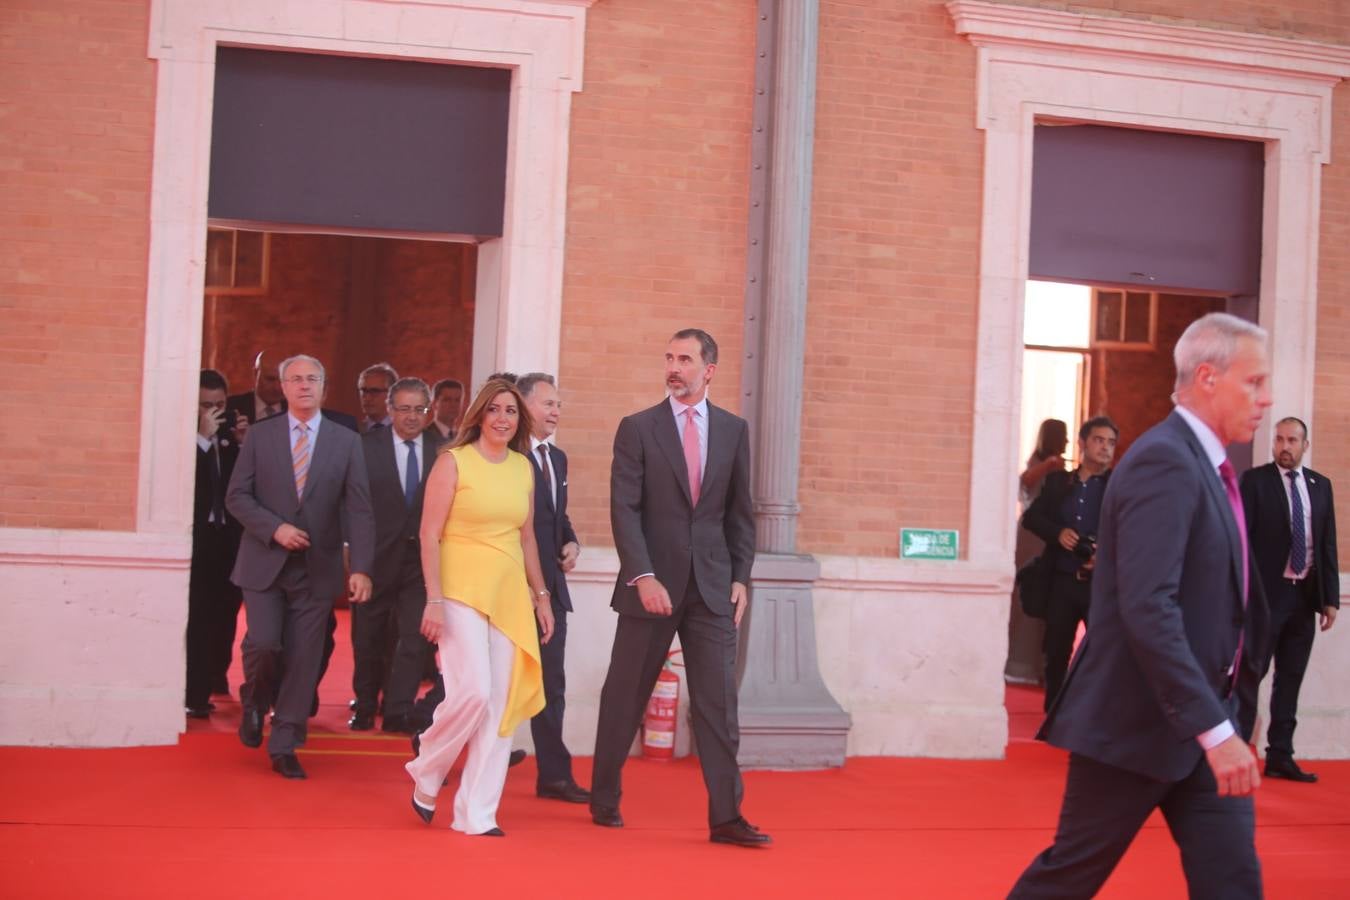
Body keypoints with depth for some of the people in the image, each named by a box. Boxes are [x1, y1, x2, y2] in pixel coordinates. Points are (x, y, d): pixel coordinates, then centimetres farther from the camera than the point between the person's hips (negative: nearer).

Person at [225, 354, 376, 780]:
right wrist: (275, 528, -14)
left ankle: (284, 747, 12)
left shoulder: (346, 442, 3)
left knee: (303, 658, 1)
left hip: (316, 567, 1)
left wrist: (362, 568, -13)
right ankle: (254, 704, 20)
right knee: (263, 643, -13)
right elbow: (237, 496, 2)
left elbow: (358, 509, -2)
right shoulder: (260, 435, 4)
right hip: (264, 563, -1)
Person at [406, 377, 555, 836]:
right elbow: (430, 535, -6)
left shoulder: (523, 467, 12)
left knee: (501, 705, 1)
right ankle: (426, 774, 10)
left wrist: (541, 595, 15)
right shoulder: (453, 461, -3)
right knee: (473, 691, -17)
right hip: (461, 588, -5)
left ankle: (477, 814, 9)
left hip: (510, 592, 5)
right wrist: (434, 600, -13)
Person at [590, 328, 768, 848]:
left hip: (712, 588, 2)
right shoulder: (638, 428, 0)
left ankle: (725, 816, 1)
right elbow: (624, 509, -7)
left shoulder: (733, 430, 8)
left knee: (718, 701, -2)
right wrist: (643, 577, -16)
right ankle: (605, 800, 23)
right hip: (652, 584, -2)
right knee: (625, 697, 8)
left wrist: (740, 577, 3)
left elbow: (740, 511, 11)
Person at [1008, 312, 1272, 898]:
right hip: (1140, 722, -9)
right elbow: (1147, 609, -27)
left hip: (1201, 717, 9)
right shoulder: (1164, 461, -18)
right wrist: (1214, 730, -28)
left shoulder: (1203, 464, 13)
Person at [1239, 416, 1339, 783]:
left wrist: (1331, 596, 6)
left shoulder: (1320, 485, 10)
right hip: (1266, 592, -4)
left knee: (1291, 679, 8)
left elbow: (1328, 543, 10)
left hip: (1305, 594, 5)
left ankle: (1280, 756, 13)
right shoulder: (1255, 480, -3)